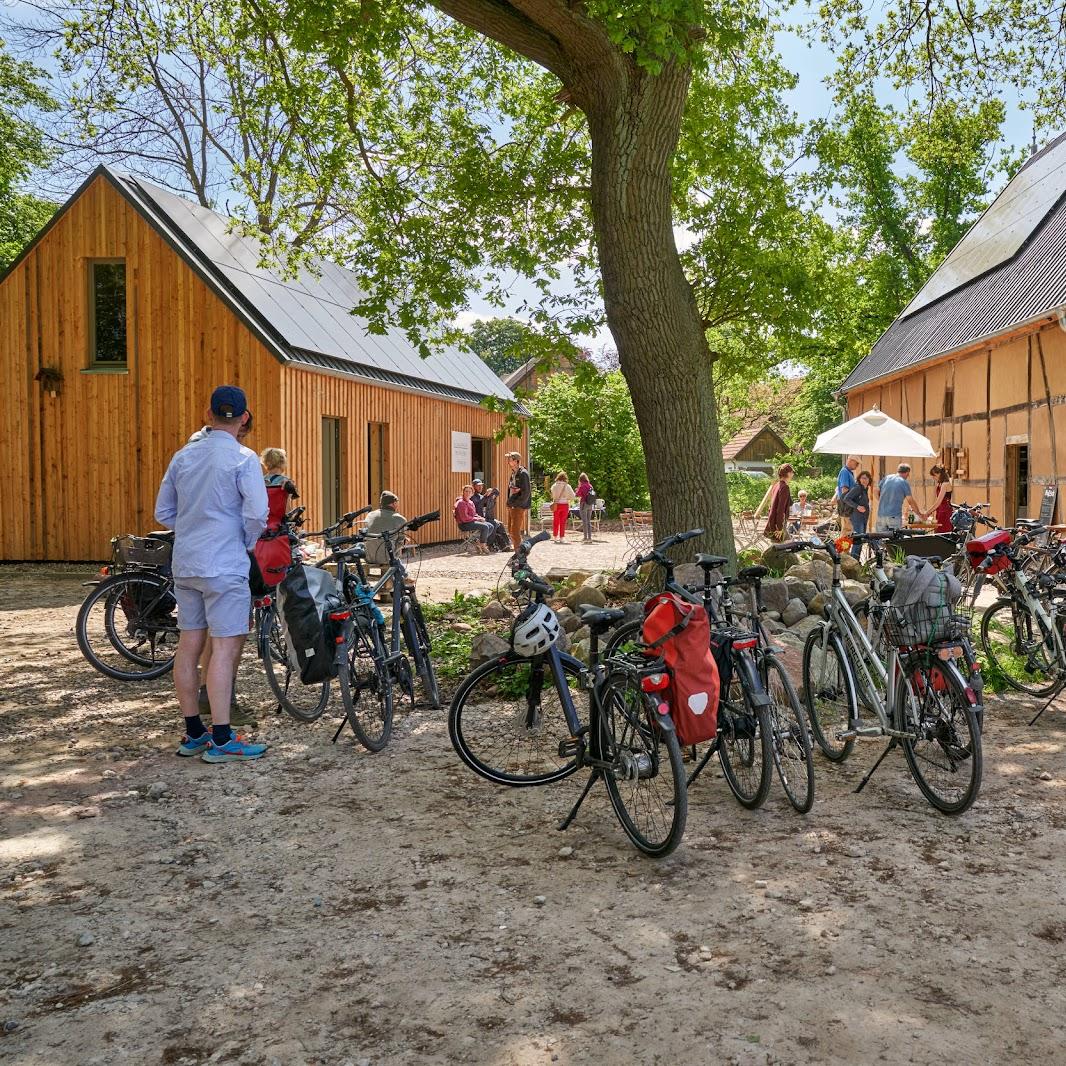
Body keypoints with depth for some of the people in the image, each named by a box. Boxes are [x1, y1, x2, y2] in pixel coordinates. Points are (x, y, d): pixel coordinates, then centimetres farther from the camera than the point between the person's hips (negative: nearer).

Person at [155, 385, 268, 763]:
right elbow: (257, 514, -18)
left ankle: (193, 734, 19)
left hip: (185, 564, 7)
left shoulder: (183, 457, 10)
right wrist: (248, 543, 0)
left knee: (189, 645, 11)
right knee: (225, 648, -5)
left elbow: (163, 512, 14)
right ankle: (221, 741, -5)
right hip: (224, 566, -7)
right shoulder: (243, 459, -9)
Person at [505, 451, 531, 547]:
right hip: (511, 506, 9)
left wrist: (516, 504, -16)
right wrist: (509, 503, 4)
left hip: (519, 507, -9)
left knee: (515, 531, -10)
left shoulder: (523, 473, -12)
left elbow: (526, 492, -17)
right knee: (510, 531, 11)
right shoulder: (513, 473, 15)